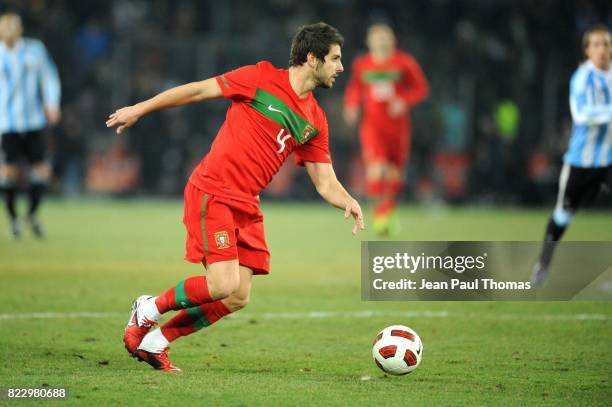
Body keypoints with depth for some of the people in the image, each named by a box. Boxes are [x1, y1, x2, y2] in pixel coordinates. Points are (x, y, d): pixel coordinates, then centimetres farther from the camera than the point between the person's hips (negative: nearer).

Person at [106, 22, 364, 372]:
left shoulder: (315, 122, 11)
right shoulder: (262, 78, -6)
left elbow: (325, 182, 11)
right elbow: (199, 90, 0)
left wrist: (348, 202, -11)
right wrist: (140, 109, 2)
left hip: (247, 206, 7)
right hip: (211, 194, -7)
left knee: (238, 298, 1)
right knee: (223, 285, -19)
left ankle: (155, 343, 15)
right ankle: (148, 310, 6)